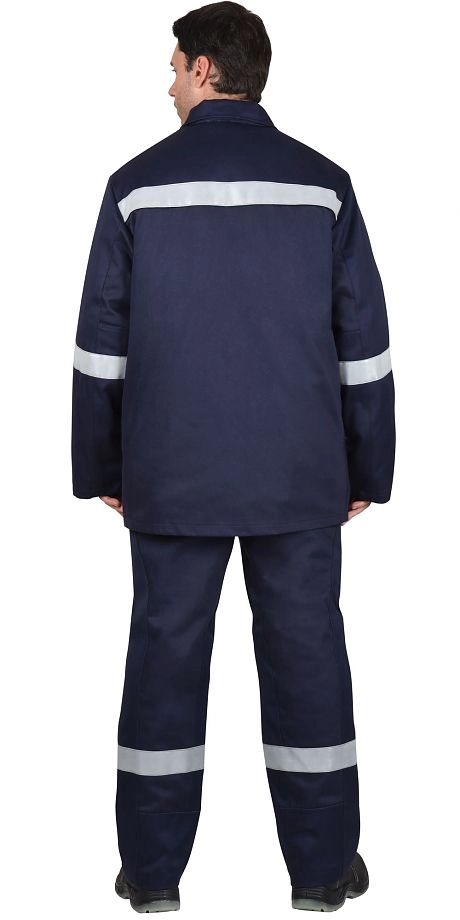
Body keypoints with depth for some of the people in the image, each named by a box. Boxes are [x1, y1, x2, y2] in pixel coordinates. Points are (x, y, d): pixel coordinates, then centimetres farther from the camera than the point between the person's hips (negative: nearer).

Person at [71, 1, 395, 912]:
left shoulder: (138, 185, -1)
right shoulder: (323, 185, 1)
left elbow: (99, 346, 1)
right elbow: (364, 345, 2)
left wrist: (100, 470, 10)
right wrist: (366, 472, 9)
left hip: (172, 477, 0)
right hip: (299, 478, 1)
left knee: (164, 657, 8)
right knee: (305, 655, 8)